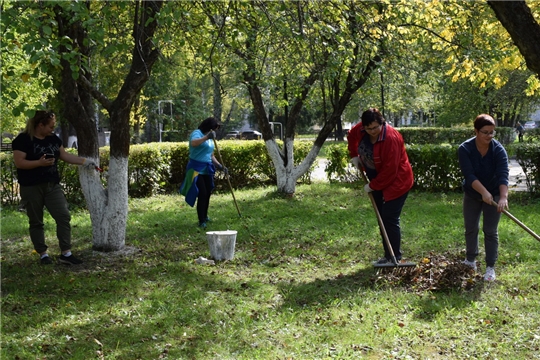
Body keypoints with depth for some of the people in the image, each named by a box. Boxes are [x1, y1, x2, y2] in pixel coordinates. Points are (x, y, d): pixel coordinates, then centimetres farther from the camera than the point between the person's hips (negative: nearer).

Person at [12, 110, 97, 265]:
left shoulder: (53, 139, 9)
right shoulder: (23, 140, -10)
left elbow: (65, 155, 15)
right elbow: (18, 162, -15)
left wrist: (84, 161, 7)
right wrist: (40, 162, -24)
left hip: (52, 186, 6)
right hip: (31, 188, -5)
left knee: (64, 216, -5)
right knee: (36, 222, 5)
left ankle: (65, 253, -2)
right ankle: (43, 254, 15)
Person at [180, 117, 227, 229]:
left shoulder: (210, 139, 16)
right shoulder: (197, 133, -9)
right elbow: (193, 143, -33)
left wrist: (220, 166, 10)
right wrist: (206, 137, -44)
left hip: (207, 169, 8)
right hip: (196, 169, -8)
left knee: (207, 194, 12)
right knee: (202, 194, -13)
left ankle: (205, 216, 31)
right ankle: (201, 221, -8)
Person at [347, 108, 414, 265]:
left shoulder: (390, 138, -30)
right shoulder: (360, 130, -7)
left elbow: (389, 170, -28)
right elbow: (351, 136, 19)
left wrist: (373, 186, -19)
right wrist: (354, 155, 10)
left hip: (396, 182, -8)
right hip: (378, 182, 8)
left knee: (390, 219, -9)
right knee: (382, 218, 10)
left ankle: (396, 257, 0)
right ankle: (388, 255, 18)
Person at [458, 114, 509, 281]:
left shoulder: (498, 150, -22)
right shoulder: (465, 149, -21)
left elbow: (503, 175, -33)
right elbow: (469, 174, -30)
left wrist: (503, 197, -47)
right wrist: (484, 192, -43)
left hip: (494, 194, -1)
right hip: (472, 194, 1)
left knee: (490, 231, -1)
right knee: (471, 229, 12)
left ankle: (490, 267, 7)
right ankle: (471, 259, 32)